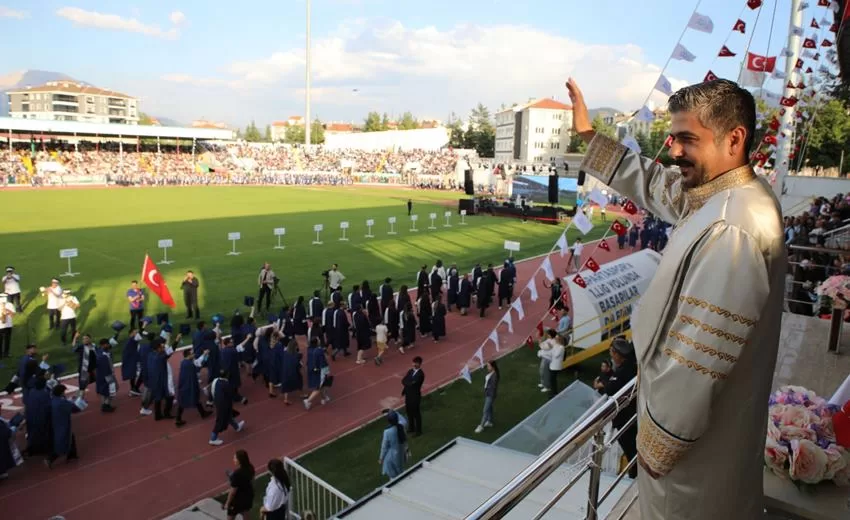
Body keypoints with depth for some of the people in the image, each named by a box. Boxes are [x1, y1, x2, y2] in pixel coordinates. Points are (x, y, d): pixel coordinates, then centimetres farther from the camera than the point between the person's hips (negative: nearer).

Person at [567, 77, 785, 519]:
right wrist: (588, 136, 11)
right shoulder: (728, 194, -1)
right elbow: (655, 185, 13)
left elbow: (698, 355, -30)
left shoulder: (731, 230, -31)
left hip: (699, 437, -9)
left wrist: (659, 439, -19)